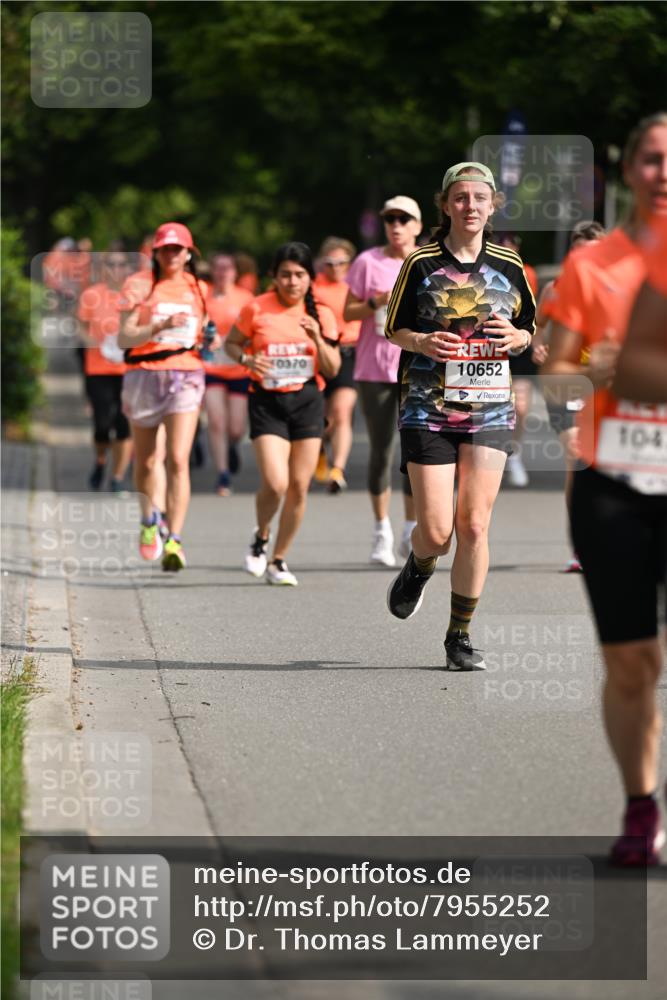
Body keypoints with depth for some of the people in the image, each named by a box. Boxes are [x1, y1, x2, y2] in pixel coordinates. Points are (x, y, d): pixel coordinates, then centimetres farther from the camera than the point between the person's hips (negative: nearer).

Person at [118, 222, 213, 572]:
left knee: (178, 460, -15)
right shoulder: (140, 286, 0)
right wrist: (161, 326, -22)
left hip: (186, 376, 1)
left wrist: (209, 343, 3)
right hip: (145, 375, -1)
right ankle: (148, 521, 40)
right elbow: (124, 337, -8)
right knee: (145, 461, 12)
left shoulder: (197, 289, 11)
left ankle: (174, 542, -20)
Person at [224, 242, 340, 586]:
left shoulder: (321, 314, 2)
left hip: (307, 402, 3)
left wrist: (318, 338, -14)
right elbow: (231, 343, 9)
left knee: (299, 486, 1)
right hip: (267, 402, -3)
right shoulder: (256, 309, -5)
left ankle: (278, 559, 17)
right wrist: (247, 359, -12)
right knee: (275, 484, -15)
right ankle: (261, 537, 16)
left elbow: (332, 369, 3)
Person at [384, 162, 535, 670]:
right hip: (428, 408, -1)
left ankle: (461, 635, 8)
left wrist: (517, 336, -7)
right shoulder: (421, 263, -1)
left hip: (490, 409, 1)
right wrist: (421, 342, -15)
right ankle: (419, 569, 31)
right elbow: (394, 327, 6)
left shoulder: (509, 265, 5)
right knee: (436, 531, -6)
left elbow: (530, 326, 16)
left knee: (474, 525, -5)